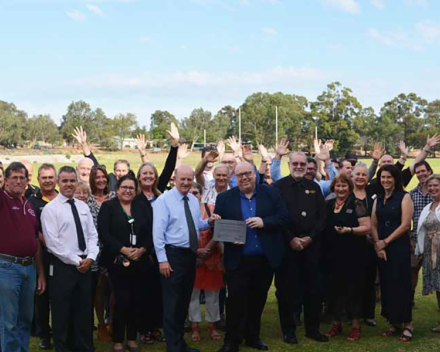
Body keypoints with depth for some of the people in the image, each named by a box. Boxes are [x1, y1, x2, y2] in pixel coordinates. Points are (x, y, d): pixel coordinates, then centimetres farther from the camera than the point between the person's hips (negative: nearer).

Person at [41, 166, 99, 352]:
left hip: (85, 265, 5)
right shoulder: (50, 209, -8)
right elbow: (53, 243, -15)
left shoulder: (83, 206, 10)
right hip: (63, 266, -5)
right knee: (62, 313, 4)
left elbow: (92, 235, 9)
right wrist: (76, 261, -14)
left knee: (84, 311, 13)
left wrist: (90, 257, -8)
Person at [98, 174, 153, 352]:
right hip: (117, 261, -4)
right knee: (122, 300, -6)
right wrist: (124, 250, -16)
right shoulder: (108, 206, 0)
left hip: (139, 261, 4)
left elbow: (151, 232, 5)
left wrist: (141, 250, -11)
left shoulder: (143, 207, 11)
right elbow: (103, 233, -10)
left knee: (136, 300, 6)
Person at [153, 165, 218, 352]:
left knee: (185, 301, 16)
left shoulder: (194, 200, 11)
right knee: (172, 303, -2)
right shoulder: (164, 200, -10)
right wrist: (162, 259, -19)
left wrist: (209, 222, -3)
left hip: (191, 254, 7)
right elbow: (158, 231, -14)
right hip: (173, 254, -7)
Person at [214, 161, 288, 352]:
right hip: (238, 260, -1)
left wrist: (264, 222, -18)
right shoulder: (224, 198, 0)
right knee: (235, 300, 0)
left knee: (258, 300, 14)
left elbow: (283, 217, -3)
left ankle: (253, 336, 30)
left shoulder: (271, 193, 2)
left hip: (265, 259, 2)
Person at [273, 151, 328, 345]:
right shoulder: (279, 186, -1)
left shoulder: (314, 187, 11)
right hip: (287, 245, -3)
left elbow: (322, 216, 7)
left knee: (312, 288, 7)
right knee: (286, 288, 2)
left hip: (311, 245, 3)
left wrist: (310, 237, -6)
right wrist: (291, 239, -13)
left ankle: (313, 328, 19)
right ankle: (288, 330, 13)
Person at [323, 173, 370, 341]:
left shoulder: (357, 204, -4)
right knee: (334, 287, 7)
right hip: (332, 254, 4)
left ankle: (356, 325, 14)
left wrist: (349, 230, -23)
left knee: (353, 287, 2)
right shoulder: (328, 204, 10)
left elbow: (367, 227, -10)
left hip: (352, 254, -4)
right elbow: (323, 225, 17)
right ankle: (336, 323, 21)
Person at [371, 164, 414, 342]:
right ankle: (394, 323, 15)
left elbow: (405, 225, -12)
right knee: (386, 284, 7)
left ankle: (407, 324, 5)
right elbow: (374, 225, 7)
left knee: (401, 284, -4)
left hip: (399, 246, -5)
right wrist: (378, 245, -7)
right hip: (381, 248, 5)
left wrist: (386, 242, -11)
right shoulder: (378, 199, 12)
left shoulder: (404, 197, -4)